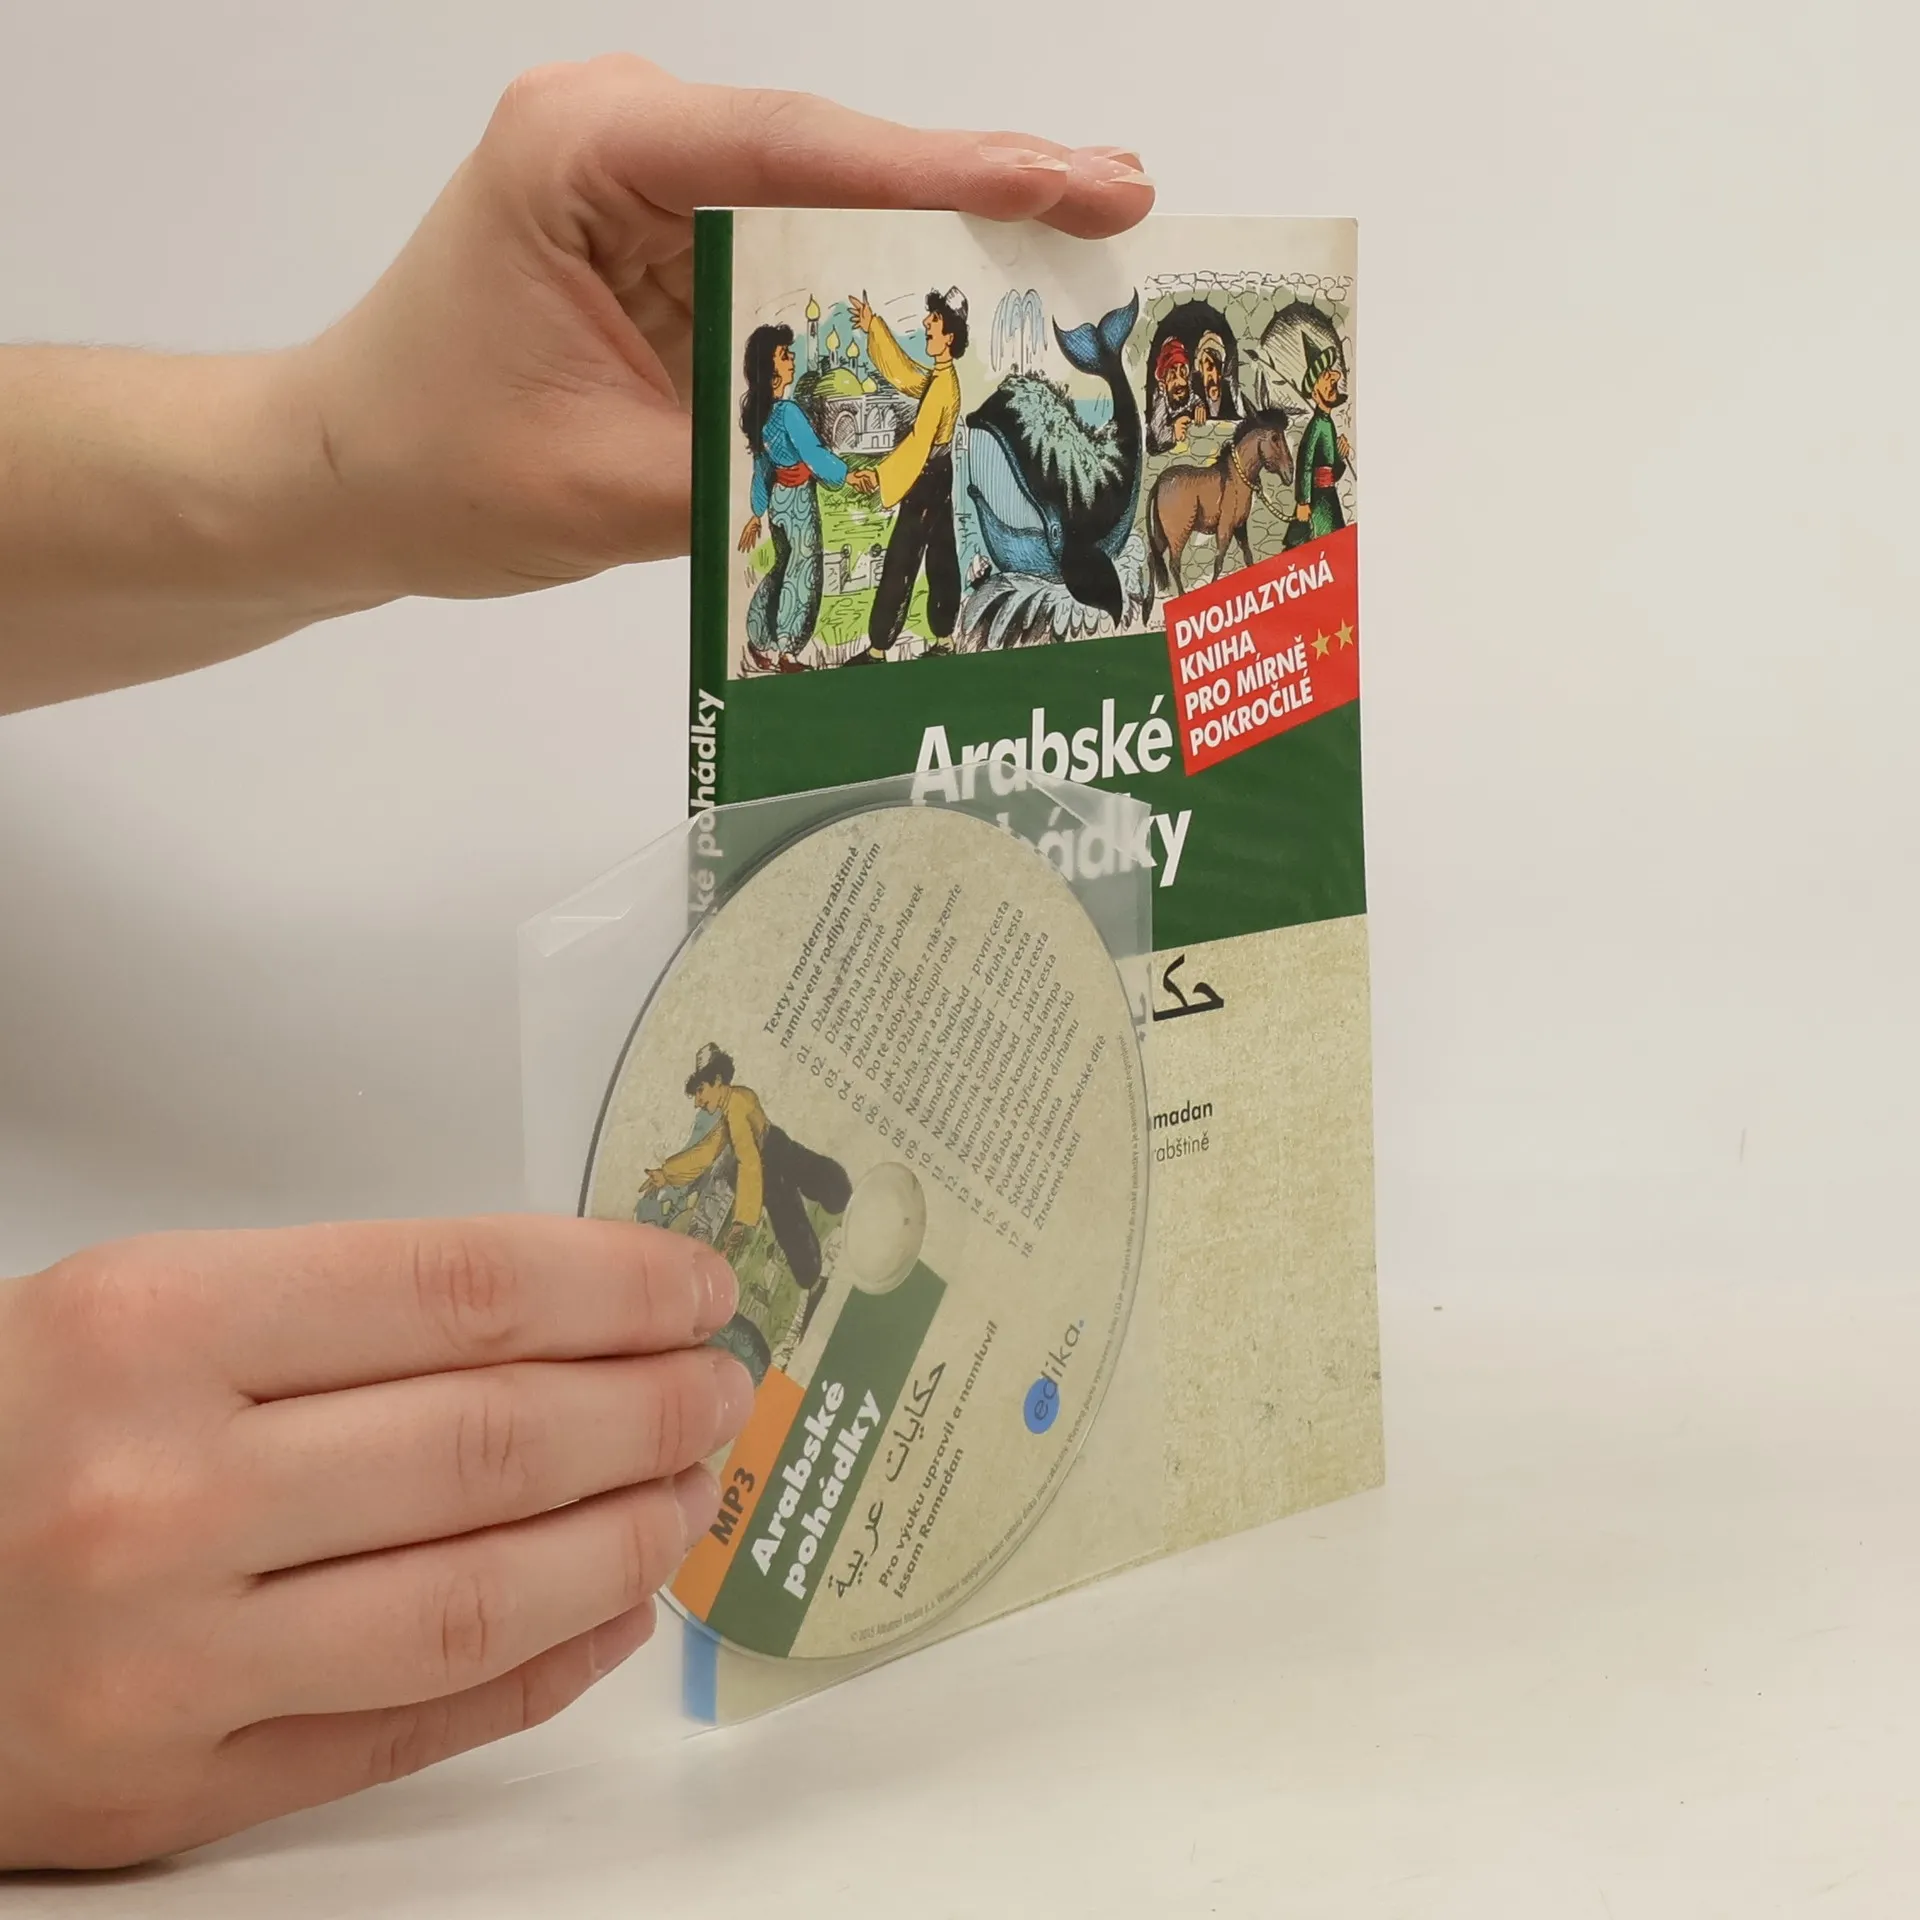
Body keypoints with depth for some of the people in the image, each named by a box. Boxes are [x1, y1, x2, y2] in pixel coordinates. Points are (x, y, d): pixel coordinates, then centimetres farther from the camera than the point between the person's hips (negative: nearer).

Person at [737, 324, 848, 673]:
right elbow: (814, 454, -23)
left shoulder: (758, 410, 4)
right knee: (802, 573, 3)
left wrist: (757, 513, 16)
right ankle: (782, 653, 8)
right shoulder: (788, 411, -22)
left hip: (777, 498, 8)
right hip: (798, 499, -8)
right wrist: (846, 475, -14)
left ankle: (759, 642, 22)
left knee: (783, 569, 19)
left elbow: (761, 464, 11)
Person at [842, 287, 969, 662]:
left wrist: (879, 475, -39)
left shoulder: (944, 385, -22)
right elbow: (902, 373, 22)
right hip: (937, 478, 10)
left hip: (926, 483, -10)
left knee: (900, 564, -8)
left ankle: (877, 648, -7)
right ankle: (944, 638, 19)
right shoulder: (937, 378, 7)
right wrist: (874, 328, 20)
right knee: (941, 560, 13)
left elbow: (919, 442, -31)